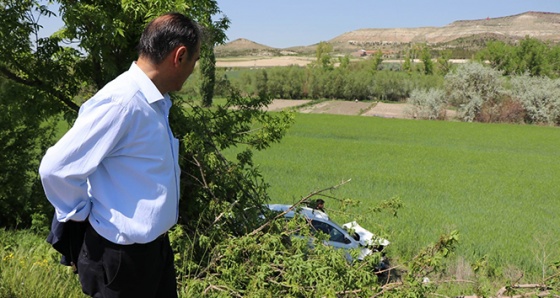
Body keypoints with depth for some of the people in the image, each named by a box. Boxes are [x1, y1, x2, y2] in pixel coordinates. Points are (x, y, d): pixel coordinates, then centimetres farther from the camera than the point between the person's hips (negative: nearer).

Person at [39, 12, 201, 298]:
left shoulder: (157, 101, 4)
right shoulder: (121, 102, -25)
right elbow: (56, 169, -23)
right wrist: (81, 214, -9)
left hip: (156, 245, 8)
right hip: (122, 256, -8)